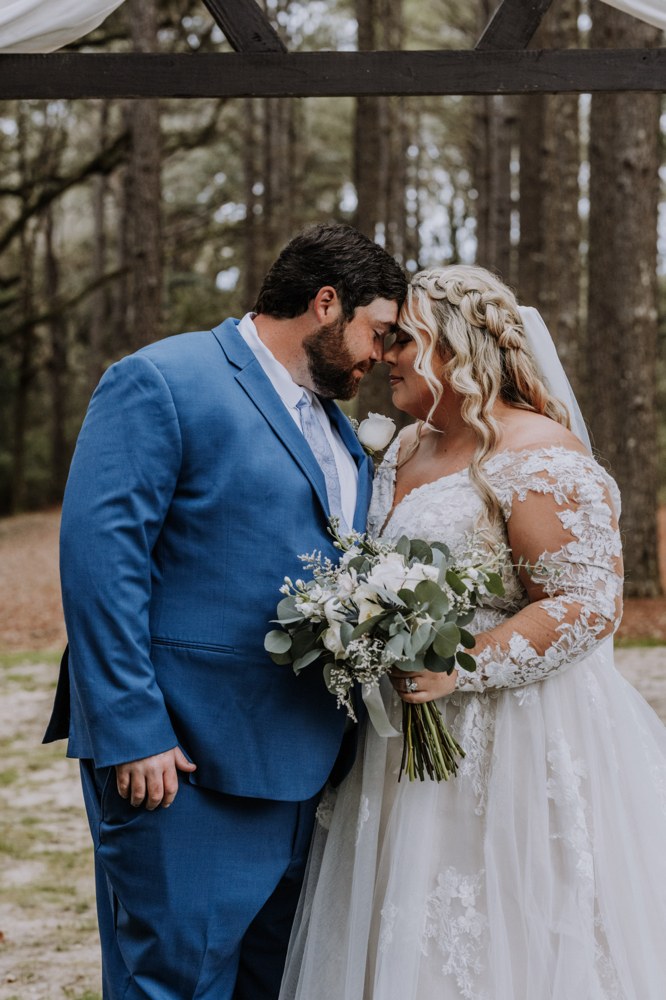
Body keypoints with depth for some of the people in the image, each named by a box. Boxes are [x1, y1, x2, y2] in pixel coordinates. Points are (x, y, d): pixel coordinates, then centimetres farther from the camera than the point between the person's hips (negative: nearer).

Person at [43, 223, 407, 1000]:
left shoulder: (340, 434, 18)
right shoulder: (160, 384, -9)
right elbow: (97, 557, -17)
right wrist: (131, 732, -21)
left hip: (301, 766, 8)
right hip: (183, 761, -8)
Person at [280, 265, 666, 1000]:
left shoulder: (538, 457, -14)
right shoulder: (407, 449, 12)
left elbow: (588, 603, -20)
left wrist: (463, 670, -25)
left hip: (516, 742, -8)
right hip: (411, 739, 8)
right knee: (407, 940, 12)